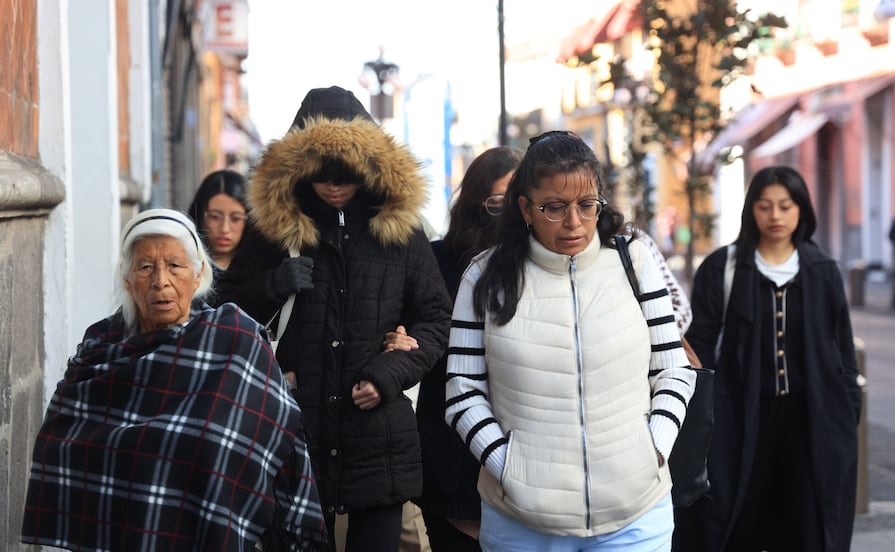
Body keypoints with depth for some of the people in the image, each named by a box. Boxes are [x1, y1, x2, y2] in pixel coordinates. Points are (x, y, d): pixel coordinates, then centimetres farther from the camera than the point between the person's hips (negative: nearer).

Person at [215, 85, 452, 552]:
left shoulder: (398, 226, 4)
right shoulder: (273, 225, 3)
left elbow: (434, 317, 8)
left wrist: (393, 373, -8)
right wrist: (272, 286, -12)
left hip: (378, 441, 0)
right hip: (296, 438, 0)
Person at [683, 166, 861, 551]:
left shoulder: (823, 272, 6)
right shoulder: (721, 268, 0)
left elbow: (843, 347, 9)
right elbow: (700, 344, -1)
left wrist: (851, 412, 4)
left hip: (811, 415, 2)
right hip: (743, 415, -2)